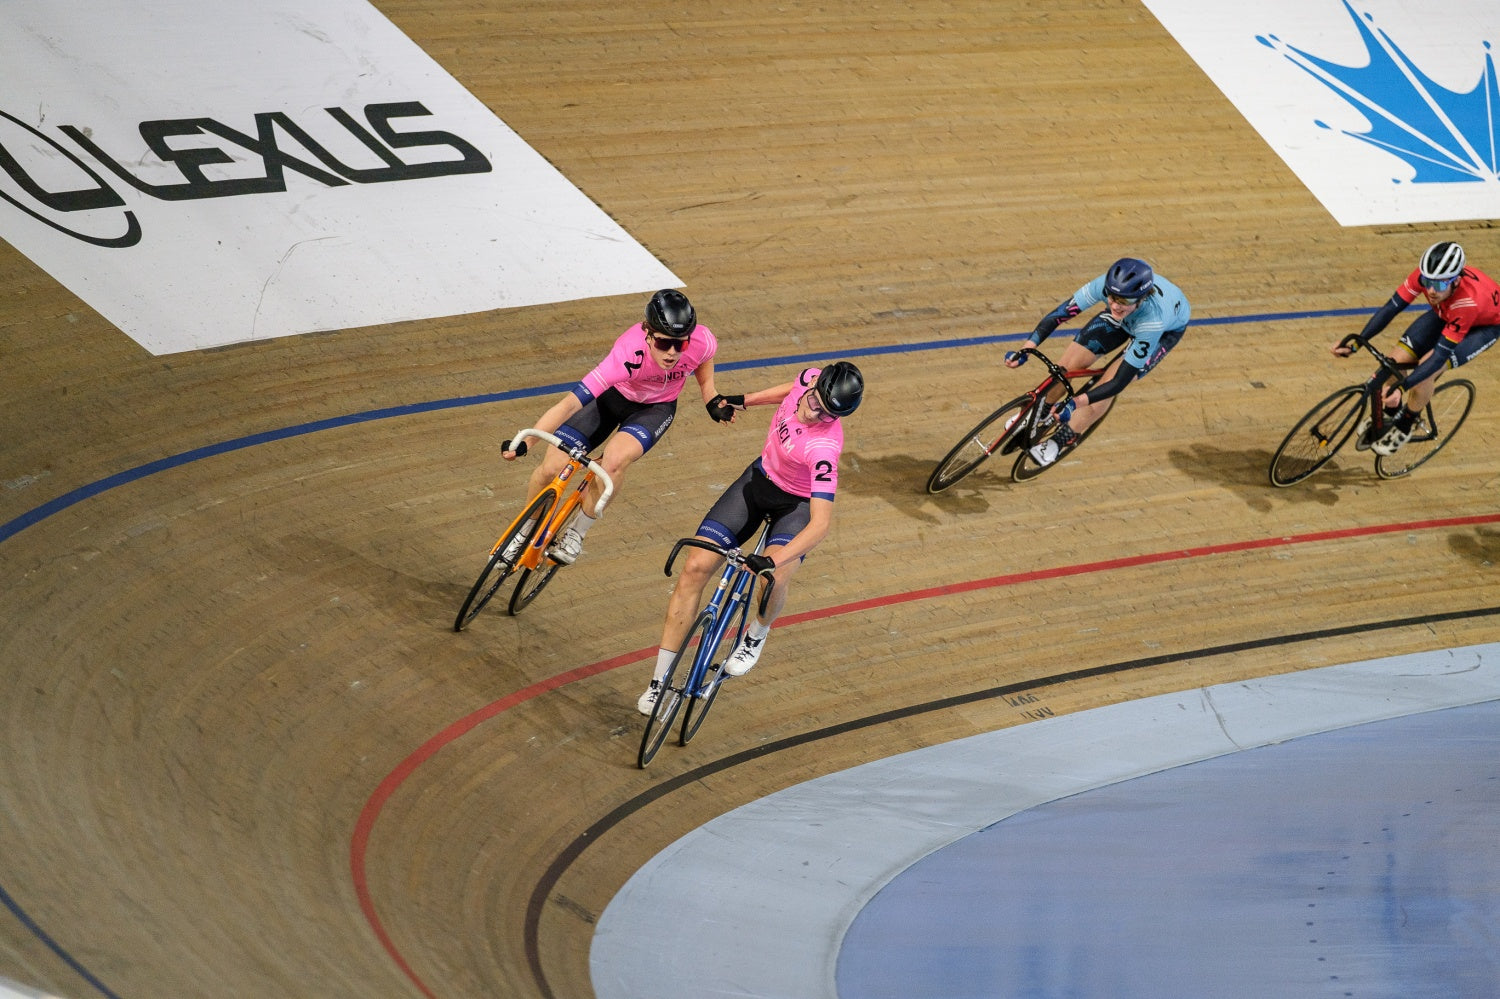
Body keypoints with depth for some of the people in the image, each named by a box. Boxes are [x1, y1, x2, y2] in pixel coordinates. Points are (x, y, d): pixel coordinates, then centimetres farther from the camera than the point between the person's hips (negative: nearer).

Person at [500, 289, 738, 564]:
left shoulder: (702, 342, -33)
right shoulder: (629, 354, -41)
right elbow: (571, 402, -43)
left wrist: (713, 401, -7)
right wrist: (523, 443, -50)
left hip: (655, 408, 1)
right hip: (613, 396, -1)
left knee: (615, 460, -30)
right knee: (551, 467, -10)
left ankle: (576, 534, -5)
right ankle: (525, 532, 22)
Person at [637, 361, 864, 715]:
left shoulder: (823, 446, -37)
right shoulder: (811, 379, -21)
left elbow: (821, 523, -42)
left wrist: (773, 562, -51)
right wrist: (745, 400, 16)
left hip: (798, 503, -5)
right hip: (761, 478, 5)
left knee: (774, 579, -32)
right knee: (696, 567, -7)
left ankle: (757, 635, 7)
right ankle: (660, 681, 3)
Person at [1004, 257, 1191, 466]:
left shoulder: (1153, 321, -46)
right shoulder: (1105, 284, -39)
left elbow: (1120, 382, -41)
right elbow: (1060, 313, -28)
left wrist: (1076, 403, -50)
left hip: (1168, 329, -3)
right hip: (1127, 318, 4)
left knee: (1110, 383, -18)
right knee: (1067, 365, -7)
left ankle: (1066, 438, 8)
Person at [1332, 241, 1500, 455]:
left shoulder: (1468, 301, -44)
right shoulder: (1424, 275, -32)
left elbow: (1439, 356, -41)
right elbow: (1390, 308, -23)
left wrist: (1402, 387, -49)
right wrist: (1355, 344, -31)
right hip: (1445, 314, 5)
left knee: (1427, 370, -25)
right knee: (1396, 361, -10)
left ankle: (1404, 427, 0)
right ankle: (1389, 413, 20)